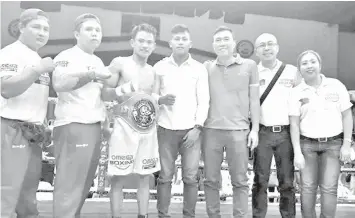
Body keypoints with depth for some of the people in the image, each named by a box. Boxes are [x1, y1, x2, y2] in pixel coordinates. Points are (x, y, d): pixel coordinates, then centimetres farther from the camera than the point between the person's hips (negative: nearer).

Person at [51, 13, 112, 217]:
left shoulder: (98, 61, 19)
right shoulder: (67, 57, -6)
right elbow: (59, 84, -24)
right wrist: (93, 74, -19)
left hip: (94, 128, 8)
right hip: (73, 127, -8)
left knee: (84, 184, 12)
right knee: (69, 186, -6)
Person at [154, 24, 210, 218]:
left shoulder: (199, 69, 6)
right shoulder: (160, 67, 7)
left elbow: (203, 100, 2)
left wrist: (197, 127, -7)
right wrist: (160, 99, -13)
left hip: (191, 130, 0)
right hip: (166, 129, 0)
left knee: (191, 178, 1)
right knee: (165, 176, 3)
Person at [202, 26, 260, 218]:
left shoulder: (249, 65, 5)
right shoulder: (206, 67, 9)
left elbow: (254, 99, 6)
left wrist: (255, 129, 2)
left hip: (239, 130, -1)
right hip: (210, 130, 2)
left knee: (240, 180, 5)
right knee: (211, 180, 8)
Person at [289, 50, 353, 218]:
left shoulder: (336, 86, 0)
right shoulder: (296, 92, -1)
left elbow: (347, 116, 4)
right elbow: (294, 124, -3)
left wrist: (346, 144, -1)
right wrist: (297, 153, -8)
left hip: (333, 144, 0)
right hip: (307, 144, 0)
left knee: (329, 188, 0)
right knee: (307, 187, 2)